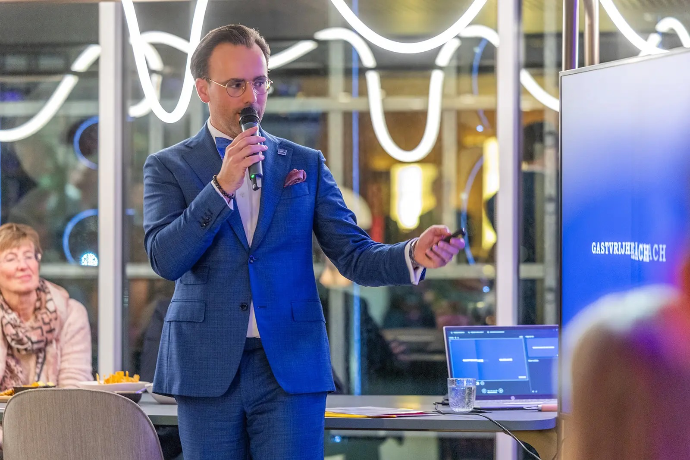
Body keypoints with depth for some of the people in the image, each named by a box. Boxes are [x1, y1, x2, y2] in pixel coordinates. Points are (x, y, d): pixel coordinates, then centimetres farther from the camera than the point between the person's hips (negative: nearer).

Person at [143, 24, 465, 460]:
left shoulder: (306, 164, 11)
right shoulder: (168, 167, 6)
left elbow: (354, 255, 4)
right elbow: (165, 259, -8)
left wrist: (413, 254, -17)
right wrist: (222, 186, -16)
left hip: (291, 371, 1)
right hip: (208, 370, -1)